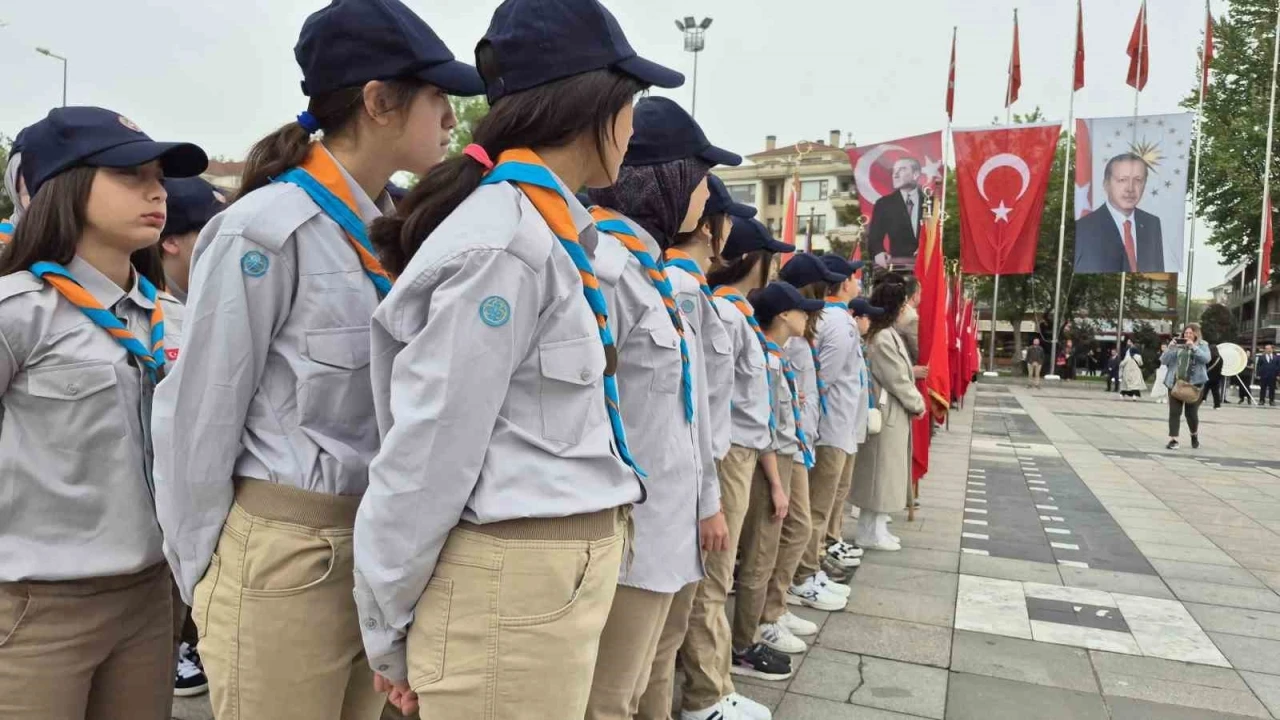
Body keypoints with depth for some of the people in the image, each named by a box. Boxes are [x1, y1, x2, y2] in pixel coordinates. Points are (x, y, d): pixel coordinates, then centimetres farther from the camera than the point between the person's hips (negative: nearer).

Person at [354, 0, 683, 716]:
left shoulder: (555, 233, 9)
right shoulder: (504, 243, -20)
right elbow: (429, 450, -17)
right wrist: (390, 634, -6)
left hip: (567, 566, 9)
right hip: (513, 583, -9)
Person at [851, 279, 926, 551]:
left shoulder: (882, 333, 12)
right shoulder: (884, 338, -20)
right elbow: (898, 380, -17)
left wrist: (913, 401, 13)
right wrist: (918, 404, -4)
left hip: (887, 411, 10)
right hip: (889, 413, -10)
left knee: (881, 474, 15)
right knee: (883, 473, 0)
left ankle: (872, 528, 24)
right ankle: (873, 533, 9)